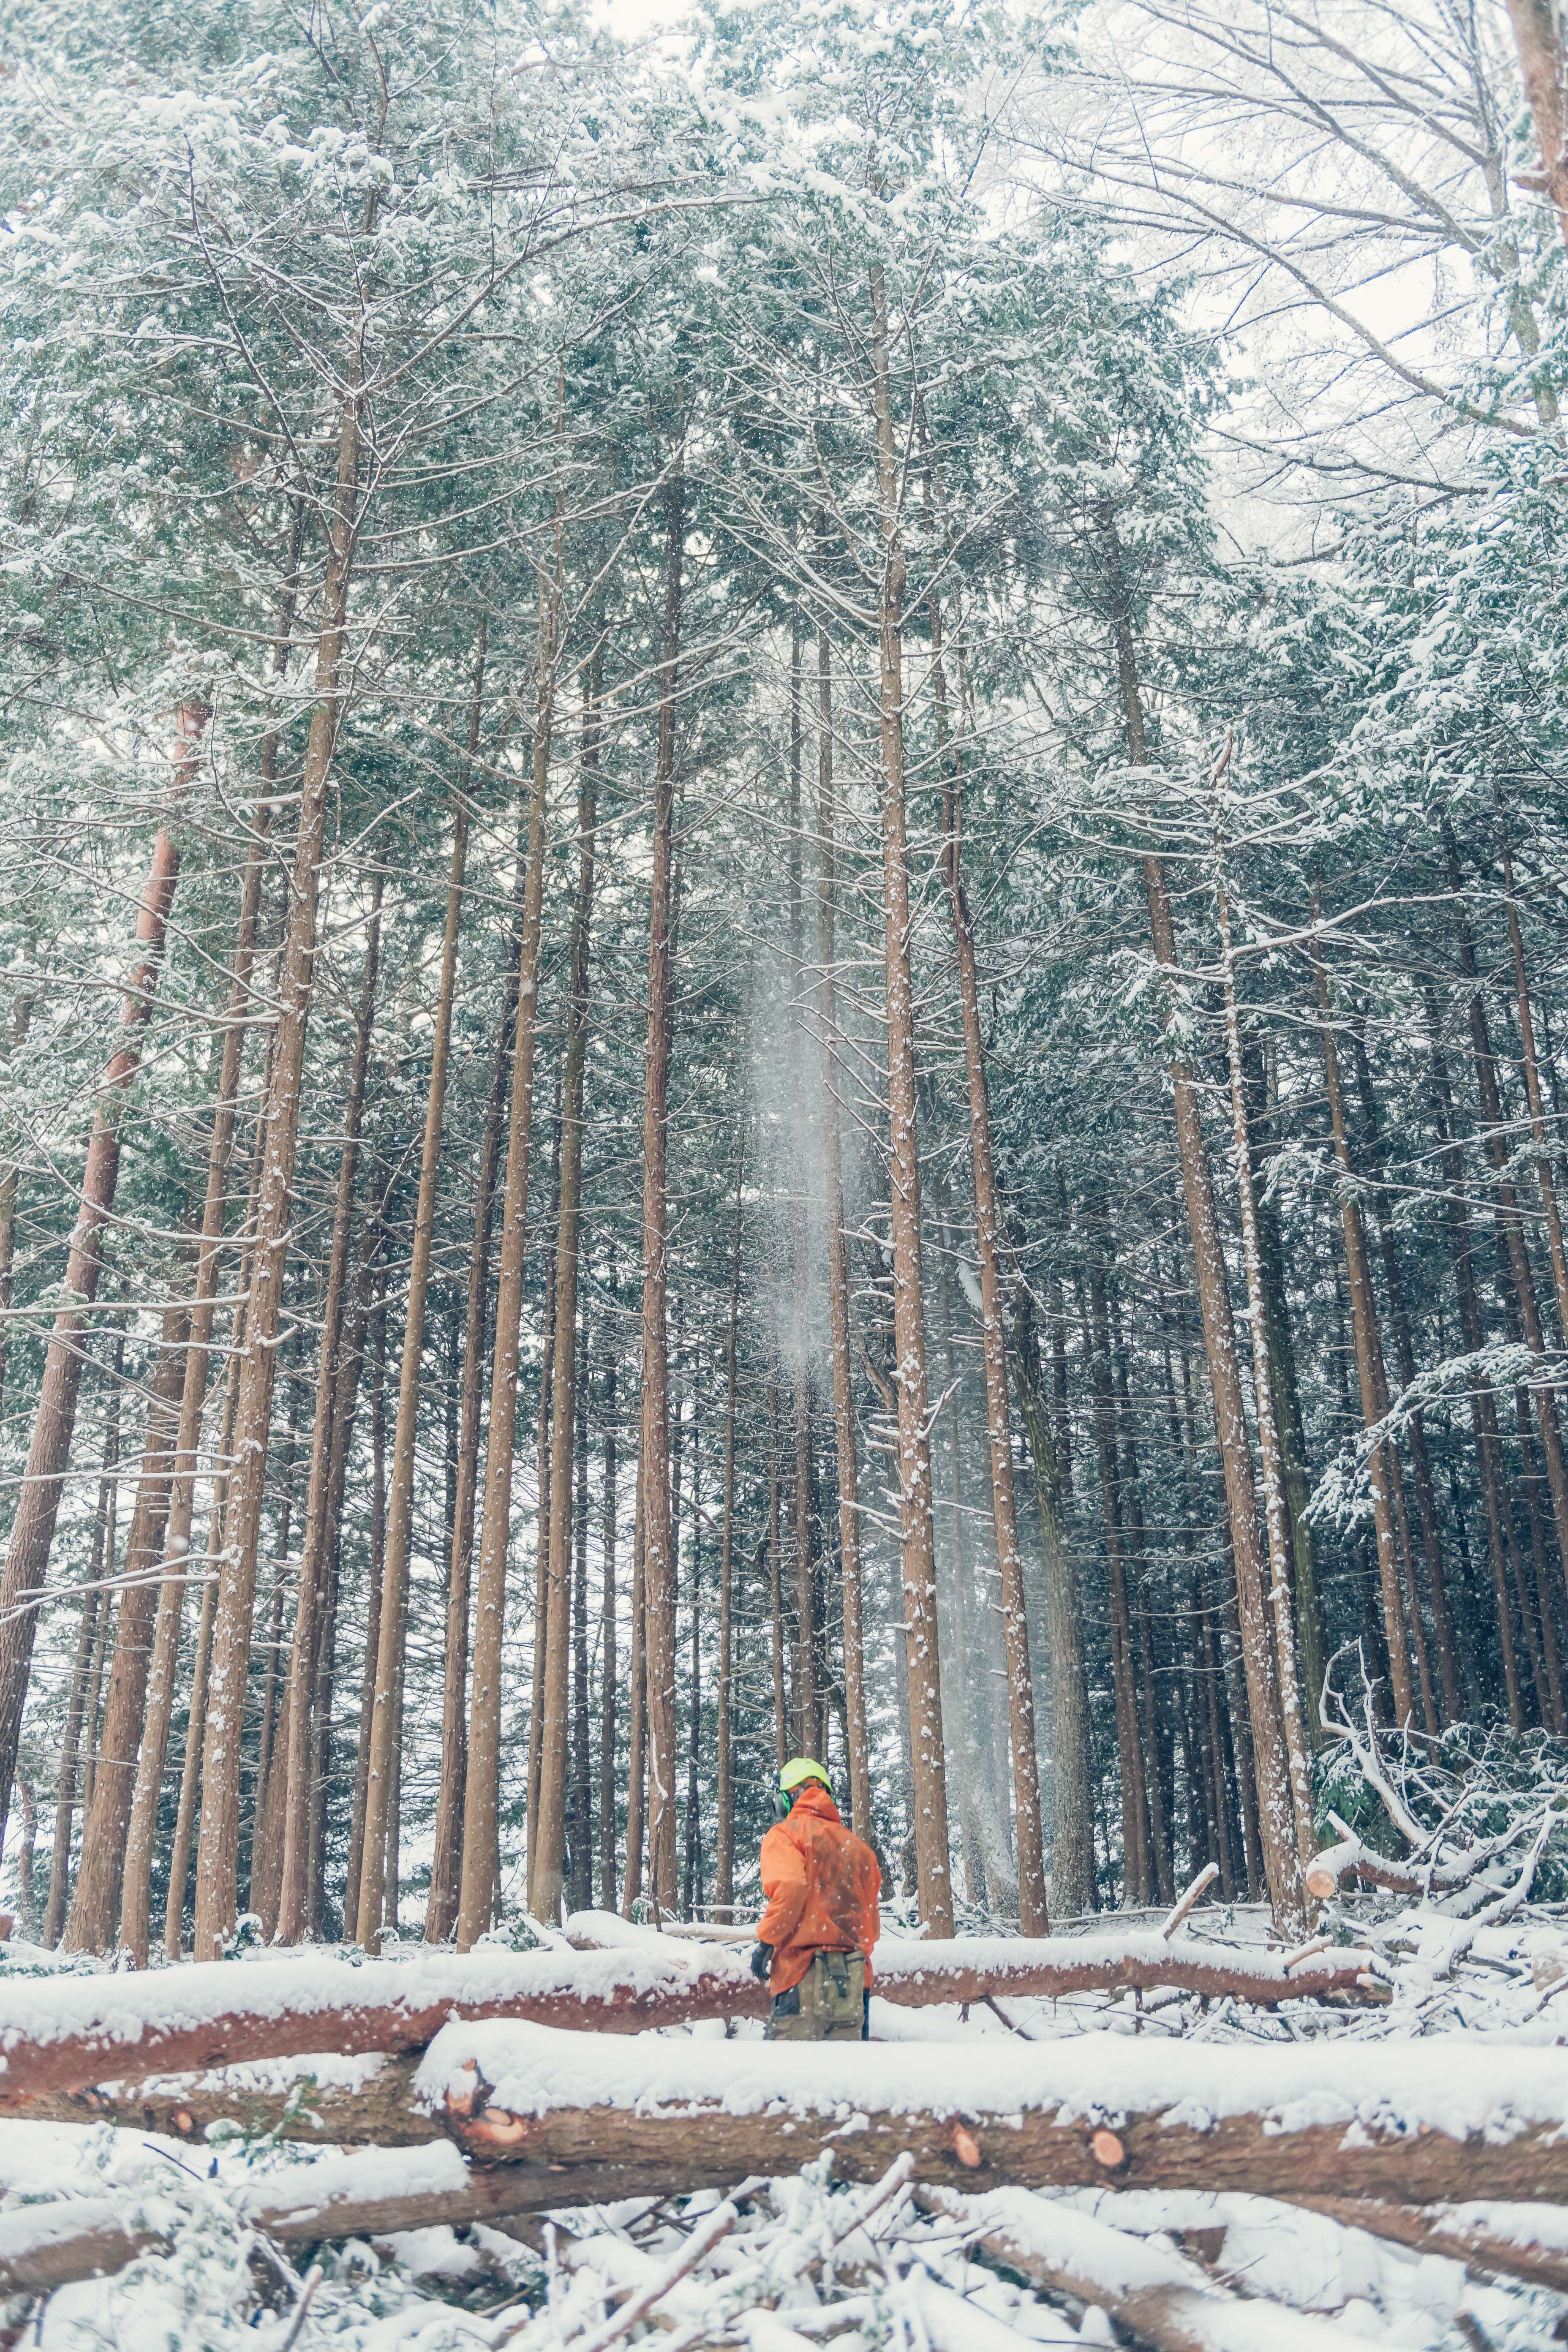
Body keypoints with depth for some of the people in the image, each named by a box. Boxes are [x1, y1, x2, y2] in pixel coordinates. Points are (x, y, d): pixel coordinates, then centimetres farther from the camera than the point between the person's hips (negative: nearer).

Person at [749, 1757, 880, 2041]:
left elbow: (790, 1886, -17)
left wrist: (766, 1941, -8)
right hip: (856, 1974, 6)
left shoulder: (785, 1833, 2)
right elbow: (872, 1920, 19)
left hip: (806, 1971, -6)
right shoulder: (856, 1844, 19)